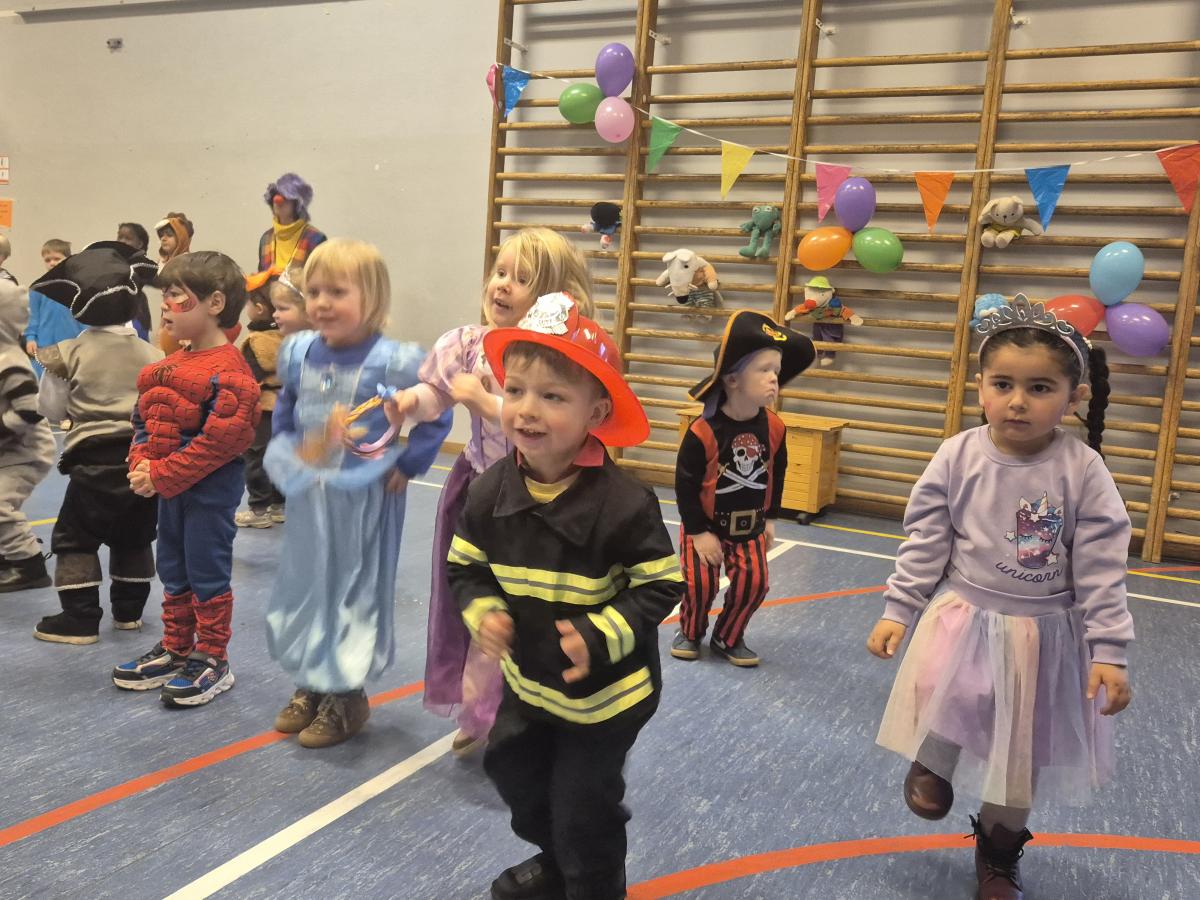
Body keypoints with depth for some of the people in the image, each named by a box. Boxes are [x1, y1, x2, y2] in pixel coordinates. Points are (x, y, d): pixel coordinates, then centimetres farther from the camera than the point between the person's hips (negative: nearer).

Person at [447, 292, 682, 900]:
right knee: (515, 778, 27)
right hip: (528, 680, 6)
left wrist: (601, 637, -29)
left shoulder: (623, 503, -28)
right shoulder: (491, 492, -13)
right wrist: (483, 614, -19)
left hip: (605, 691, -6)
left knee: (583, 807, 9)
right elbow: (466, 569, 0)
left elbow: (660, 587, -19)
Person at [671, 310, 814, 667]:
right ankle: (690, 632, 27)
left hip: (750, 526, 4)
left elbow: (777, 475, 6)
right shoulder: (703, 431, -25)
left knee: (753, 582, -1)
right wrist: (699, 532, -14)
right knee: (699, 583, -2)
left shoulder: (774, 427, -10)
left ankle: (728, 638, 21)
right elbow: (686, 484, -17)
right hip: (705, 525, -4)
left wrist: (769, 519, 8)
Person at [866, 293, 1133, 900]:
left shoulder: (1084, 471, -12)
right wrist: (897, 611, -4)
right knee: (945, 694, -27)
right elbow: (924, 542, -3)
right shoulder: (957, 457, -9)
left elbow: (1101, 569, -8)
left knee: (1020, 752, 12)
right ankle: (932, 763, 10)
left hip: (1043, 631, 0)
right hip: (962, 612, 0)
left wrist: (1109, 650, -10)